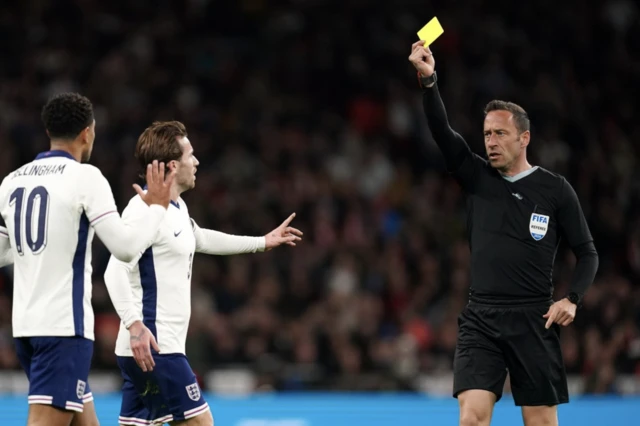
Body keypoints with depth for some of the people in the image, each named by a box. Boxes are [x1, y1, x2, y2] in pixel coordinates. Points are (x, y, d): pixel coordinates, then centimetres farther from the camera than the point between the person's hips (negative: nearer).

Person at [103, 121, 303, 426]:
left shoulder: (177, 207, 16)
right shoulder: (145, 209, -15)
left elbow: (201, 239, 37)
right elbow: (116, 272, -24)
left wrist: (262, 242, 44)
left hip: (160, 345, 10)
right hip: (152, 347, -10)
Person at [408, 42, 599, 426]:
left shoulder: (556, 189, 2)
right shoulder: (477, 177, 8)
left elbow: (587, 253, 6)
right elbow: (443, 132, -7)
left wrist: (572, 299, -11)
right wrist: (429, 80, -22)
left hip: (533, 322, -2)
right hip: (480, 321, 2)